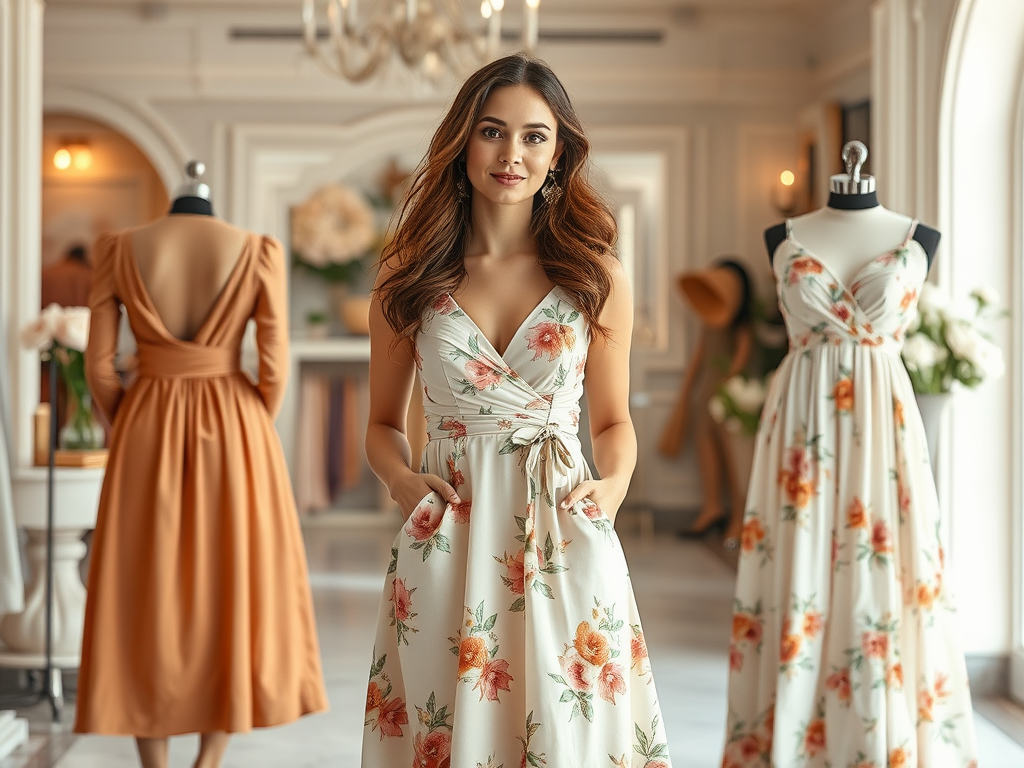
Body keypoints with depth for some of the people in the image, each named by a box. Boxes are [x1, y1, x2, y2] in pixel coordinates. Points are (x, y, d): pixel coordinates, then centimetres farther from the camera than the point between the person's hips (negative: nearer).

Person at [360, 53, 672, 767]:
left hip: (565, 540, 0)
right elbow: (384, 422, 12)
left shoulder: (596, 276, 2)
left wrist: (614, 485, -8)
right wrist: (402, 477, -7)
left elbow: (614, 420, 11)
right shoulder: (410, 277, 3)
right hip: (447, 545, 0)